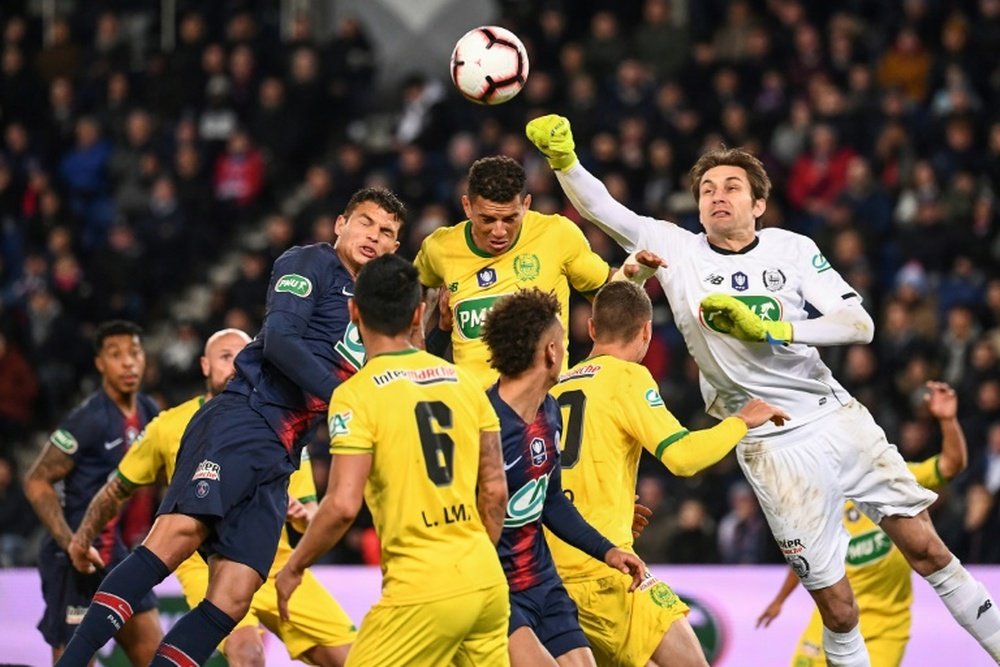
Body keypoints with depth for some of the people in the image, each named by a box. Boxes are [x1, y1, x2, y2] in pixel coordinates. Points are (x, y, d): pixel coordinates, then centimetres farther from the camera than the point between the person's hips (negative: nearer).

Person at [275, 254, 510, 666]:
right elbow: (495, 491, 12)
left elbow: (343, 505, -16)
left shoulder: (356, 394, -8)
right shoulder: (463, 381, 9)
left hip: (423, 589, -6)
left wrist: (293, 568, -1)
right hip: (486, 580, 6)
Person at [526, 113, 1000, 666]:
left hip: (838, 416, 2)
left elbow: (860, 325, -7)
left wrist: (768, 329, -19)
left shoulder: (793, 249, 1)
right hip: (772, 446, -2)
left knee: (926, 549, 5)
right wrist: (563, 159, -29)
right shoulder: (676, 248, -2)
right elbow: (599, 208, -10)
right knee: (835, 604, -3)